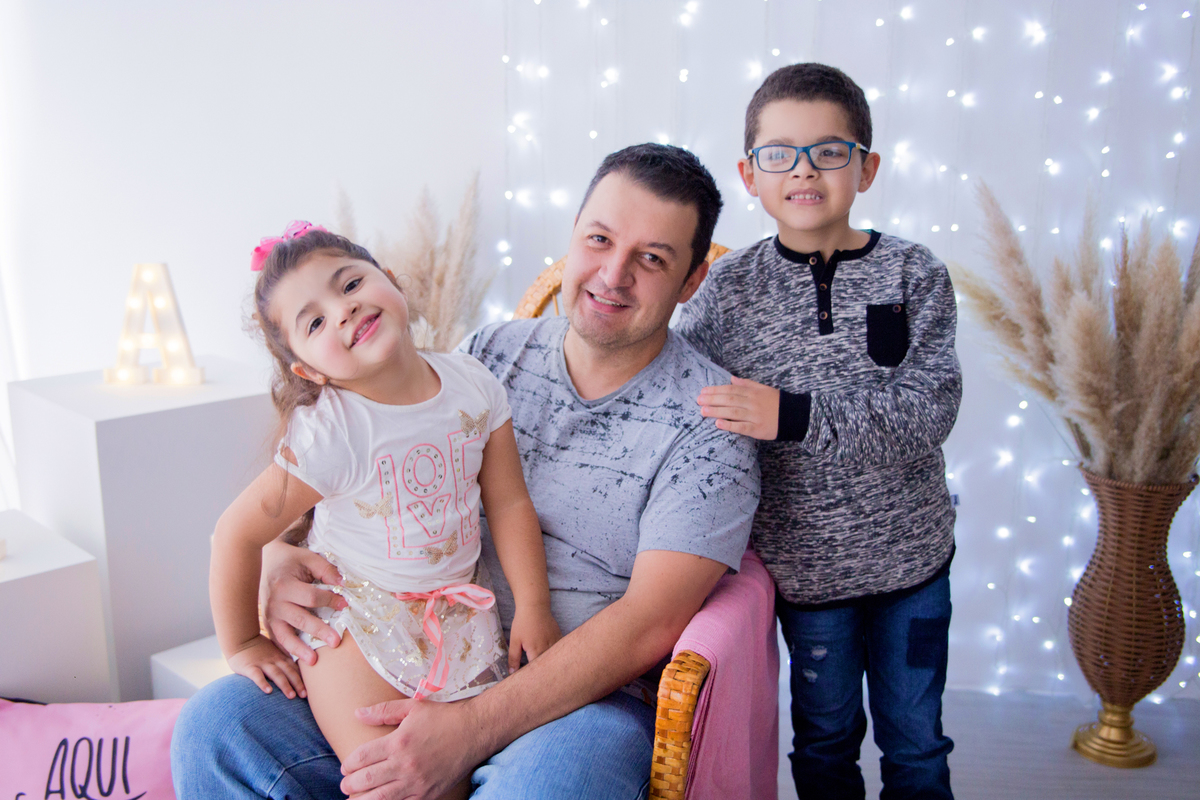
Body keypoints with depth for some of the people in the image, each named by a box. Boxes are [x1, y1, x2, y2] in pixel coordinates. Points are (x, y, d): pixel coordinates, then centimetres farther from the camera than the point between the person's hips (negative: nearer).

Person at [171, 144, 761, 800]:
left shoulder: (710, 420, -7)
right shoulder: (488, 357, 7)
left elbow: (649, 624, -16)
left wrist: (470, 730, -25)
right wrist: (278, 554, -11)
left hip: (588, 697, -4)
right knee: (217, 727, -14)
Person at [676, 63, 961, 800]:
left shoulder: (914, 275, -7)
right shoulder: (728, 289, -6)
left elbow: (928, 411, -19)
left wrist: (794, 416, -28)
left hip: (911, 554, 0)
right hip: (804, 560, 0)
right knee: (826, 737, 18)